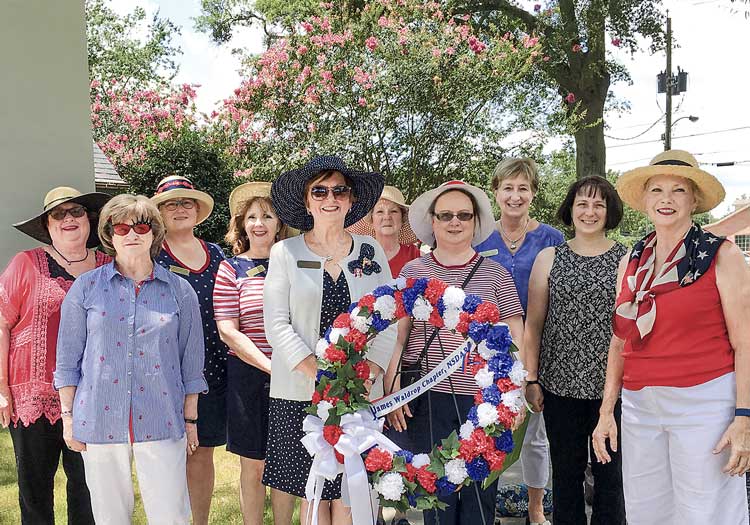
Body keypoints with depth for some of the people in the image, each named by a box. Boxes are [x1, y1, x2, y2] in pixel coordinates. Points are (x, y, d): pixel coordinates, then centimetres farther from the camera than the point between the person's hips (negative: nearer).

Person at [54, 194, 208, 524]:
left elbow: (191, 363, 7)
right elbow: (68, 358, 6)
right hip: (99, 421, 1)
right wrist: (68, 416, 4)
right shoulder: (86, 287, 3)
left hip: (161, 422, 0)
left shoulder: (179, 291, 3)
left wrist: (190, 420, 7)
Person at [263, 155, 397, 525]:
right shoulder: (286, 252, 2)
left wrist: (370, 373, -11)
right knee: (311, 491, 4)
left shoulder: (371, 252, 8)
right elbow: (277, 324, -5)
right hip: (300, 392, -1)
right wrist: (319, 375, -16)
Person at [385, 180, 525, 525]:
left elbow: (515, 338, 6)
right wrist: (392, 391, -2)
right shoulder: (412, 272, 5)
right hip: (428, 398, 0)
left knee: (480, 492, 6)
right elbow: (395, 338, 5)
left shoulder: (495, 274, 5)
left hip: (484, 399, 0)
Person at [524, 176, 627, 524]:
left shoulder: (628, 259, 3)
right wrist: (531, 380, 1)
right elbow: (533, 325, 5)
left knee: (611, 473, 8)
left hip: (613, 384, -1)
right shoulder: (549, 258, 5)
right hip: (560, 384, 1)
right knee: (566, 472, 11)